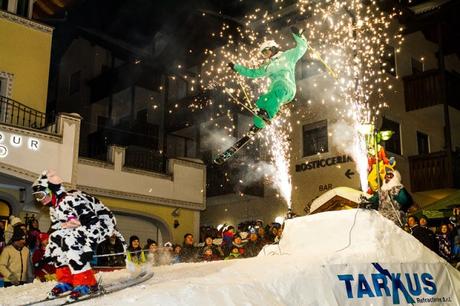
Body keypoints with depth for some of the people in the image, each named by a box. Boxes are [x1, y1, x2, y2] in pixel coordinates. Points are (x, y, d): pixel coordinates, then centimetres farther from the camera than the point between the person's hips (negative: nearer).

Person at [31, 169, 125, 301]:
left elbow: (92, 223, -33)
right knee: (56, 237, 3)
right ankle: (65, 281, 8)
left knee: (70, 240, -28)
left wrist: (88, 249, -37)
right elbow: (55, 230, 17)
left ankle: (86, 283, -21)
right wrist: (48, 255, 10)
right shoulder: (54, 208, 6)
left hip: (103, 222, -10)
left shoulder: (71, 200, -27)